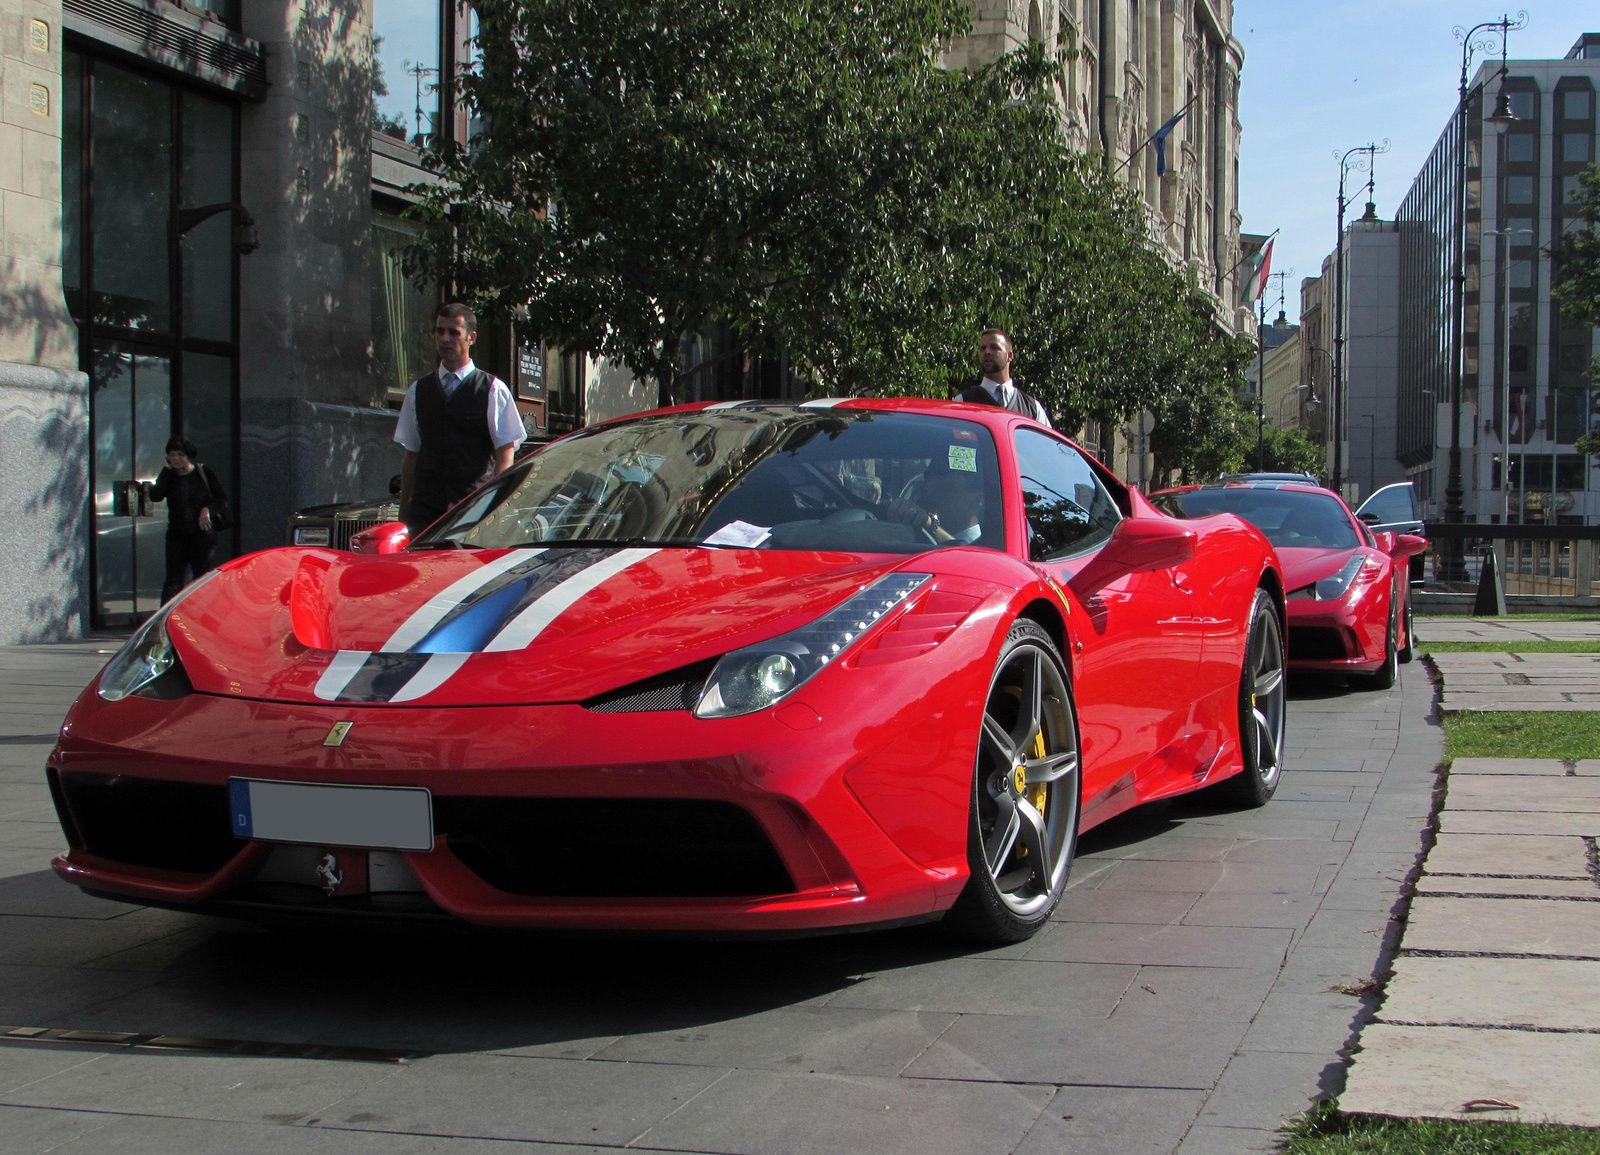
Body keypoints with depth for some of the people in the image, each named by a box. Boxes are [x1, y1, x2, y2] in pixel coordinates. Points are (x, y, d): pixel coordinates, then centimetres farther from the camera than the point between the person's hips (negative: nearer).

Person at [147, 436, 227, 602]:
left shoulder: (203, 472, 0)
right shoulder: (168, 475, 3)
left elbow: (222, 498, 4)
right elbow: (155, 496, -15)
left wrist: (208, 509, -15)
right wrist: (167, 469, -12)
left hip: (202, 534, -1)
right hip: (177, 535, 1)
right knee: (173, 579, -4)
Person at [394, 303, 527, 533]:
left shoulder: (493, 390, 4)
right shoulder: (417, 391, 16)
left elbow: (505, 453, -1)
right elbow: (411, 455, 17)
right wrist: (403, 512, 12)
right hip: (424, 512, 3)